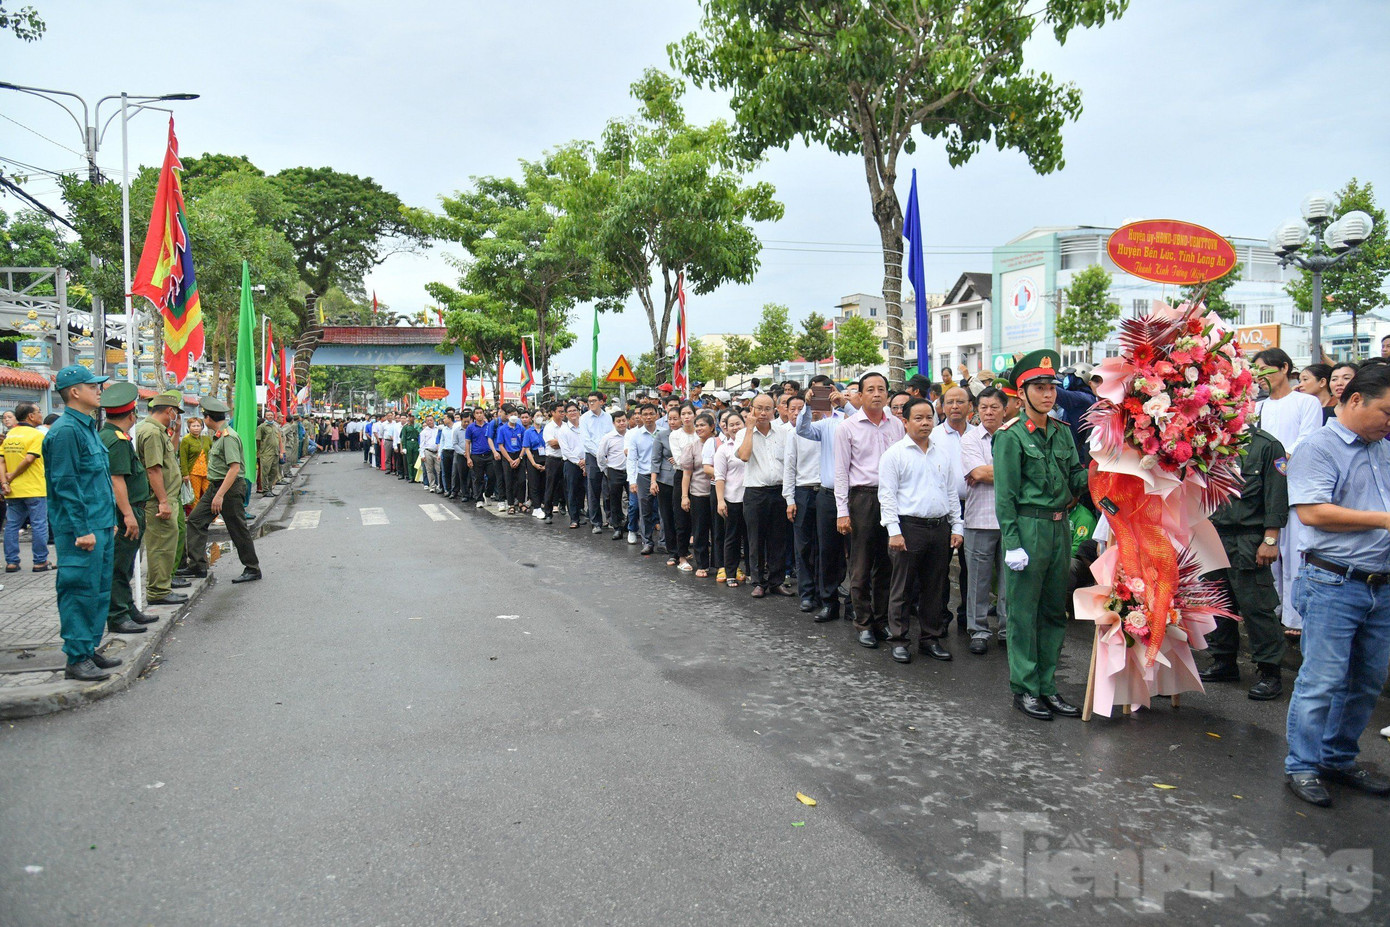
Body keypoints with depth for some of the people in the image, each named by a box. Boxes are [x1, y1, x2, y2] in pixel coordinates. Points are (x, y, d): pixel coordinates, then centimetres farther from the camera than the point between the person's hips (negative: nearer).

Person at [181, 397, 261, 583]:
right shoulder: (219, 435, 12)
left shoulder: (228, 437, -19)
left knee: (238, 529, -1)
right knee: (195, 520, 9)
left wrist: (220, 495, -27)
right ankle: (197, 566, 14)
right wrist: (215, 492, 18)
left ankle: (253, 569, 10)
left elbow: (234, 468, -26)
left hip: (230, 487, -10)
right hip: (215, 485, 10)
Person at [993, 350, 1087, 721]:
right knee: (1024, 612, 1)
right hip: (1028, 527, -6)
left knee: (1055, 611, 13)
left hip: (1060, 527, 7)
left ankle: (1047, 686, 24)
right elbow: (1005, 496, -10)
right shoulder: (1011, 436, -7)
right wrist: (1012, 543, -14)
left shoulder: (1063, 432, 11)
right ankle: (1025, 689, 13)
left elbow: (1076, 480, 12)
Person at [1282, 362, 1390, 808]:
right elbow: (1313, 512, -20)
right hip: (1334, 583, -8)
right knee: (1322, 680, -5)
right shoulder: (1317, 449, -8)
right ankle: (1302, 767, 8)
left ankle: (1339, 759, 30)